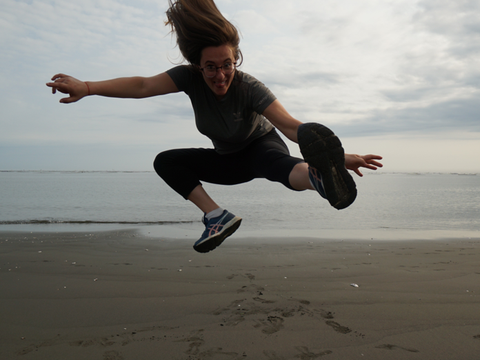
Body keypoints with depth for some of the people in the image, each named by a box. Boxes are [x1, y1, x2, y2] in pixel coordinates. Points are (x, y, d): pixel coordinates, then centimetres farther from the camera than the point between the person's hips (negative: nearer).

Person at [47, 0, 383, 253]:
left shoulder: (249, 88, -32)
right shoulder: (190, 77, -21)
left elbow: (290, 125, -42)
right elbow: (144, 85, -32)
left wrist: (340, 156, -54)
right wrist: (87, 87, -46)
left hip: (261, 146, -5)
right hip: (228, 160, 5)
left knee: (277, 163, -41)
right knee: (166, 161, -6)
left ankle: (320, 177, -78)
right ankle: (217, 216, -19)